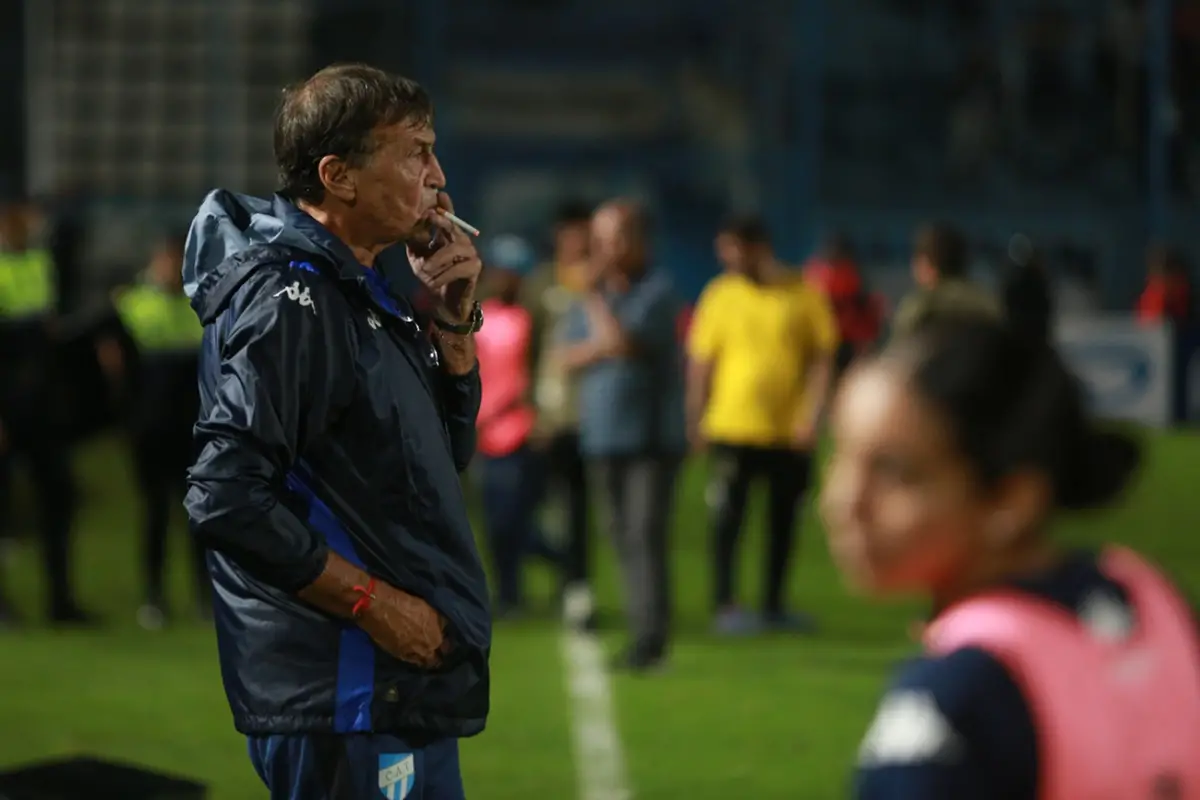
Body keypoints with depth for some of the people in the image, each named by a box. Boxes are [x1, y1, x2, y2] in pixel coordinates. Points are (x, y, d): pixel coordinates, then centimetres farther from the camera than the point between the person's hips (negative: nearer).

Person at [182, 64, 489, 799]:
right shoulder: (289, 301, -16)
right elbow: (228, 498, -24)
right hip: (344, 694, -10)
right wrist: (371, 601, -18)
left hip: (406, 685, 10)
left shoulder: (352, 291, 15)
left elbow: (446, 453, 21)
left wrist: (452, 317, 7)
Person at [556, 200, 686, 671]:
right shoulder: (595, 293, 15)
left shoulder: (656, 292, -6)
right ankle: (644, 635, 12)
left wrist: (594, 295, -10)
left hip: (651, 437, -7)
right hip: (603, 437, 7)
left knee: (646, 535, -14)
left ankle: (650, 637, -17)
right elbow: (565, 357, 8)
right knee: (625, 541, 8)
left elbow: (624, 340, -20)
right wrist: (604, 347, -10)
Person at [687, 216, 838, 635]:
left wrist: (812, 416, -9)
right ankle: (725, 605, 6)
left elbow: (822, 359, 0)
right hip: (733, 429, -1)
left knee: (783, 521, 9)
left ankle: (774, 605, 20)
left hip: (790, 432, 1)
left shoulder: (803, 295, -2)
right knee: (728, 517, -1)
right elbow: (700, 364, 3)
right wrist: (695, 422, 1)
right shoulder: (720, 295, -1)